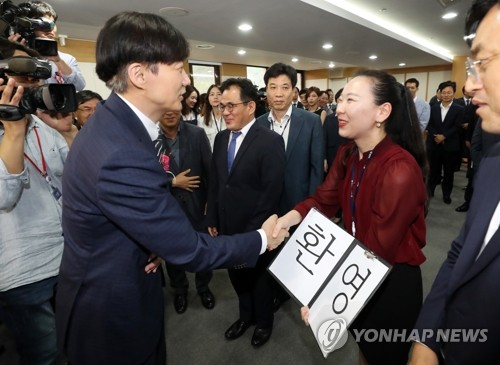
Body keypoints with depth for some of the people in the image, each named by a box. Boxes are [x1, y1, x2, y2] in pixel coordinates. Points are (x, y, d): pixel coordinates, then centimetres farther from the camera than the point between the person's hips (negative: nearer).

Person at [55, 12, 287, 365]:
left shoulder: (111, 122, -4)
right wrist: (262, 239, -15)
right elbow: (189, 251, -28)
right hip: (112, 308, -8)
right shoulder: (123, 158, -35)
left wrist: (153, 244, -10)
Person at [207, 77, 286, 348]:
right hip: (226, 227, 5)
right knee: (237, 276, 23)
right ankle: (246, 315, 50)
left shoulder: (270, 141, -16)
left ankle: (264, 321, 45)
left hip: (255, 230, -5)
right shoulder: (221, 138, 4)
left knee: (259, 277, 18)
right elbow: (214, 182, 8)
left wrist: (253, 231, -17)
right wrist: (212, 219, 6)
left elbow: (272, 192, -18)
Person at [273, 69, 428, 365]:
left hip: (392, 283, -7)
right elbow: (323, 200, -5)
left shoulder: (399, 170, -30)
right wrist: (287, 219, -23)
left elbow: (379, 251, -27)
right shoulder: (347, 155, -3)